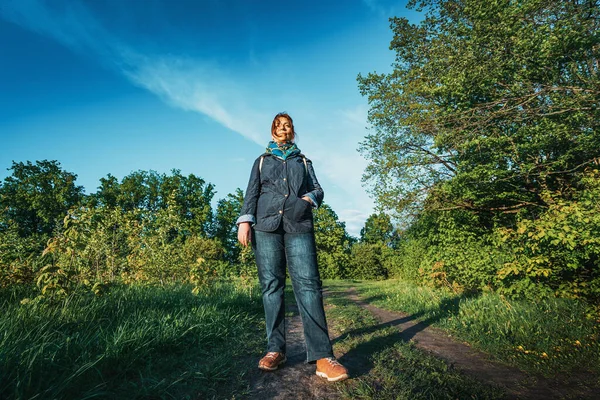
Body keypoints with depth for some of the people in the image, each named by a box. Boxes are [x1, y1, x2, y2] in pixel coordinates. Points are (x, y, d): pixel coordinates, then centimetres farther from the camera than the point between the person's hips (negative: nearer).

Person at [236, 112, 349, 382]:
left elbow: (318, 189, 20)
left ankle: (321, 355, -15)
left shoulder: (304, 161, 27)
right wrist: (244, 220, -2)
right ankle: (275, 349, 5)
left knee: (308, 283, -13)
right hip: (266, 224, 1)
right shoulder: (262, 161, 25)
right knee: (271, 285, -3)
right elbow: (251, 193, 14)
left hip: (299, 225, 0)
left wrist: (309, 198, -4)